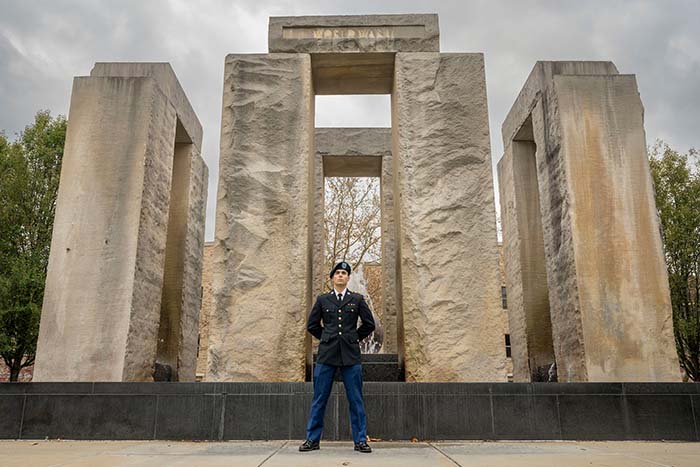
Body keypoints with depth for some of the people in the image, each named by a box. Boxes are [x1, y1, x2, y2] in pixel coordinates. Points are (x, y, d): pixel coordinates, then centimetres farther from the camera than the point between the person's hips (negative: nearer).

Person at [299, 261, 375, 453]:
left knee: (356, 399, 2)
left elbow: (369, 324, 11)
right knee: (319, 398, 4)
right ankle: (313, 439, 13)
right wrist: (326, 338, 11)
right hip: (327, 354, 1)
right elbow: (312, 325, 14)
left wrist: (354, 338, 11)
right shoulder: (322, 299, 8)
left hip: (351, 355, 0)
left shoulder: (357, 299, 7)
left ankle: (360, 440, 10)